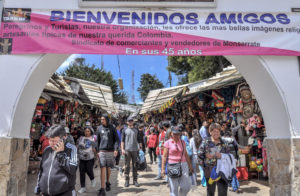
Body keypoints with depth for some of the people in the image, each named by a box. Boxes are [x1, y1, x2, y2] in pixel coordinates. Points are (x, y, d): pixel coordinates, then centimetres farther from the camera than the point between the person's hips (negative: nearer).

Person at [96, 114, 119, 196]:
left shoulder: (112, 128, 0)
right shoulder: (99, 128, 6)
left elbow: (116, 139, 0)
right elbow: (98, 140, 11)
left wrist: (116, 149, -11)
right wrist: (97, 150, 7)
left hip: (110, 151, 0)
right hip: (102, 151, 0)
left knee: (108, 168, 10)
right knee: (103, 168, -6)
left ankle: (108, 182, 33)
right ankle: (102, 189, -4)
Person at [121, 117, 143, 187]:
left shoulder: (136, 130, 9)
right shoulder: (125, 131, 5)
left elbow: (139, 140, 11)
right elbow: (122, 140, 3)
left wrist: (140, 148, 4)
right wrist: (122, 149, -7)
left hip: (135, 150, 2)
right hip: (127, 150, -1)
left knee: (135, 166, 6)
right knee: (127, 166, 2)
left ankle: (135, 180, 14)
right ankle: (127, 180, 12)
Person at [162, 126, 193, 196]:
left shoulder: (182, 142, 9)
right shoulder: (168, 143, -1)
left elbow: (186, 155, 15)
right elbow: (165, 156, -1)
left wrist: (190, 166, 16)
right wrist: (163, 168, -6)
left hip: (183, 165, 3)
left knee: (187, 186, 0)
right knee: (173, 187, 2)